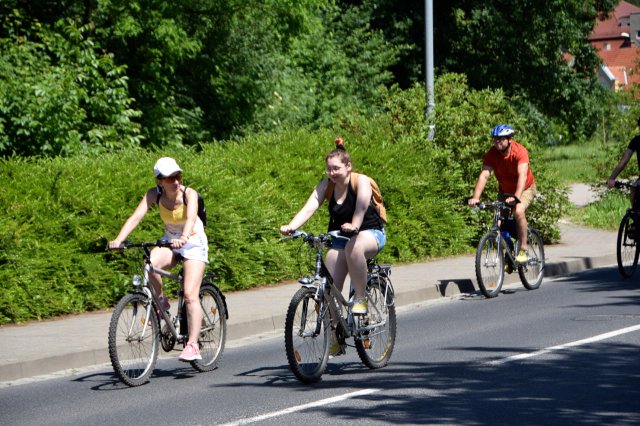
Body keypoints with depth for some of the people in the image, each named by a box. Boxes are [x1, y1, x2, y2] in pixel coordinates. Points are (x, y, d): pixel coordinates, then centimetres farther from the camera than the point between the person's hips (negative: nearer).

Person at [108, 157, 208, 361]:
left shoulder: (189, 194, -23)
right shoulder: (154, 194, -14)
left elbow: (191, 218, -40)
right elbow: (136, 217, -25)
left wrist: (183, 238, -61)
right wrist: (118, 239, -41)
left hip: (193, 243, -3)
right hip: (170, 242, 3)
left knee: (190, 295, -16)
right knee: (150, 263, -31)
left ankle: (193, 345, -13)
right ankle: (161, 302, -6)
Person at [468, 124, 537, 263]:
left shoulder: (520, 151, -29)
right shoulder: (492, 153, -19)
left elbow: (522, 176, -40)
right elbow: (484, 175, -27)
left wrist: (516, 197, -55)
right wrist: (476, 197, -41)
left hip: (525, 189, -4)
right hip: (505, 190, 4)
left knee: (518, 211, -32)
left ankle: (523, 250, -21)